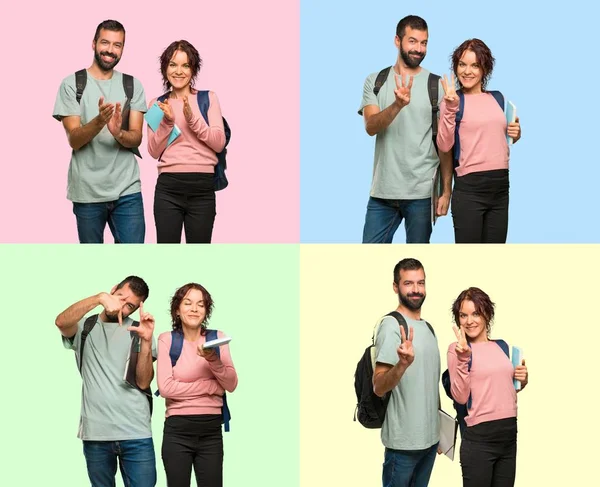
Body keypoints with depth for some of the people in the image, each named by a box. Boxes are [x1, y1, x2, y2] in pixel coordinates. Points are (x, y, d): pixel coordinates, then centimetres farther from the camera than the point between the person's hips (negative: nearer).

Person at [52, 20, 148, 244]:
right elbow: (74, 140, -8)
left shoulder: (133, 85, 7)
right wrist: (99, 121, -27)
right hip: (87, 191, -1)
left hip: (127, 190, 1)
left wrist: (118, 133, -23)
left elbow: (136, 138, 0)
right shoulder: (72, 84, -1)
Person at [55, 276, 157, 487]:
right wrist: (100, 298, -27)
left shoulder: (139, 331, 8)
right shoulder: (85, 328, 9)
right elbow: (61, 322, -15)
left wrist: (146, 341, -15)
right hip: (95, 433, 0)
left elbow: (143, 382, -1)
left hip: (136, 434, 0)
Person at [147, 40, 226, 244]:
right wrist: (167, 122, -10)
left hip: (202, 188, -1)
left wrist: (192, 119, -14)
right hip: (168, 188, 1)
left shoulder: (208, 98, 8)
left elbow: (219, 143, -2)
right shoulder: (157, 104, 11)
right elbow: (154, 151, 5)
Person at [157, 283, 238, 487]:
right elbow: (166, 387, -13)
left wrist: (213, 360, -19)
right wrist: (212, 387, -9)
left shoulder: (217, 338, 7)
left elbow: (231, 385, 0)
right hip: (177, 431, -2)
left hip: (211, 431, 2)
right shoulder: (167, 339, -1)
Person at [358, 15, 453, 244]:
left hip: (422, 192, -2)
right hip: (382, 191, 2)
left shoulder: (436, 86, 1)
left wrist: (446, 190, -4)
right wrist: (397, 105, -28)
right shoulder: (375, 81, 5)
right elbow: (371, 126, -9)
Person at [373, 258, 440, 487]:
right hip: (404, 440, -8)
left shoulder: (428, 327, 11)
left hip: (430, 436, 8)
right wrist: (402, 364, -37)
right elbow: (379, 388, -19)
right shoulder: (392, 325, -13)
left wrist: (440, 428, 17)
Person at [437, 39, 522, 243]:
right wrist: (451, 107, -23)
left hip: (500, 186, 5)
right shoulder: (453, 101, -3)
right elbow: (444, 145, -16)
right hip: (469, 188, -5)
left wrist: (515, 134, 5)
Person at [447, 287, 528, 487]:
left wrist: (522, 381, 4)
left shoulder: (501, 346, 11)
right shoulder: (457, 349, -5)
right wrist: (463, 358, -24)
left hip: (509, 434, 6)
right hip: (479, 438, -6)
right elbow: (460, 397, -15)